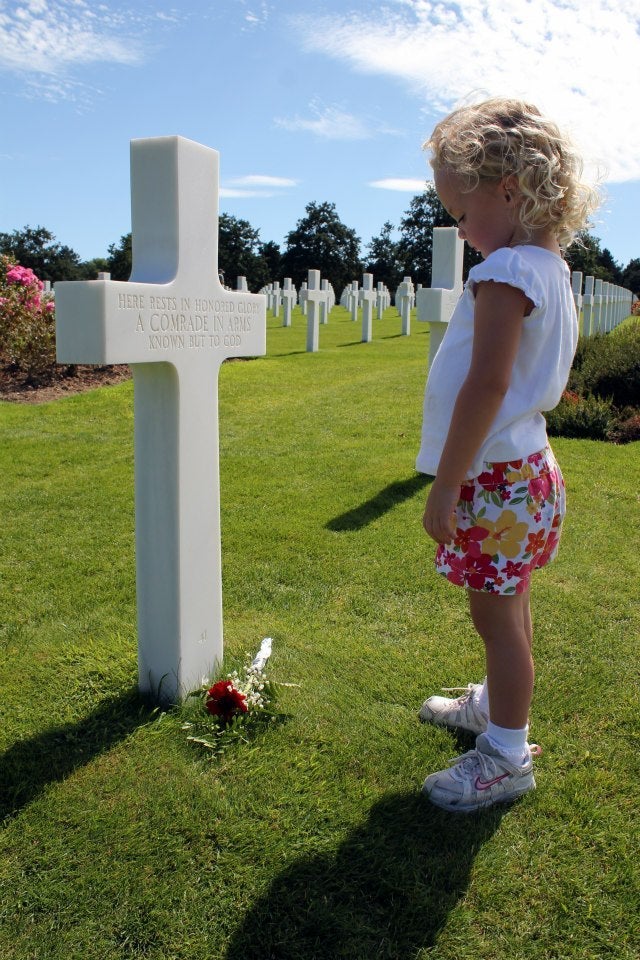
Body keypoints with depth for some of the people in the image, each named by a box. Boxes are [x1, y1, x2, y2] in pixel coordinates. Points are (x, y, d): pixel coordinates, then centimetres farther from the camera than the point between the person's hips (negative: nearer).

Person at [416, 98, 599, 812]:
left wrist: (446, 486, -23)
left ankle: (506, 756, 18)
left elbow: (487, 384, -26)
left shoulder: (505, 271, -19)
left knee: (497, 614, 2)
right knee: (505, 608, 23)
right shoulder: (546, 266, 12)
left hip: (495, 479, -10)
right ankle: (495, 705, 43)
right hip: (518, 468, 10)